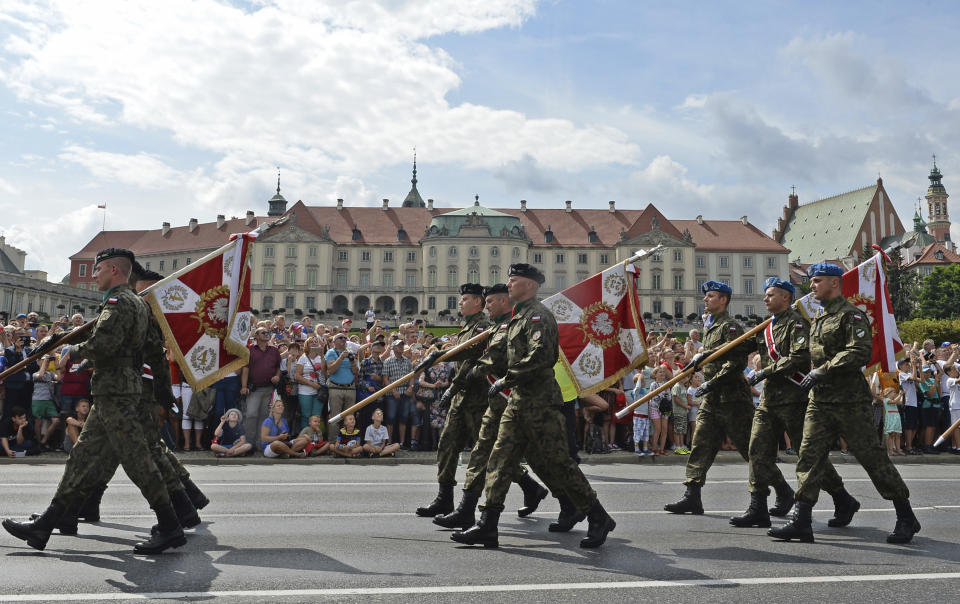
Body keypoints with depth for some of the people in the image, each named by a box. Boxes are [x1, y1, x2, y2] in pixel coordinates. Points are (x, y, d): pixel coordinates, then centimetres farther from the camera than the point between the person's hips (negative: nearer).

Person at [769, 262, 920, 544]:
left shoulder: (851, 314, -9)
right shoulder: (819, 317, 17)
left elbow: (860, 352, -22)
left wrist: (822, 372, -23)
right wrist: (812, 378, 19)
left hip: (850, 401, -7)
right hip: (820, 401, 8)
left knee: (872, 456, 1)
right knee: (809, 456, -1)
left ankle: (906, 518, 19)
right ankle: (801, 522, -1)